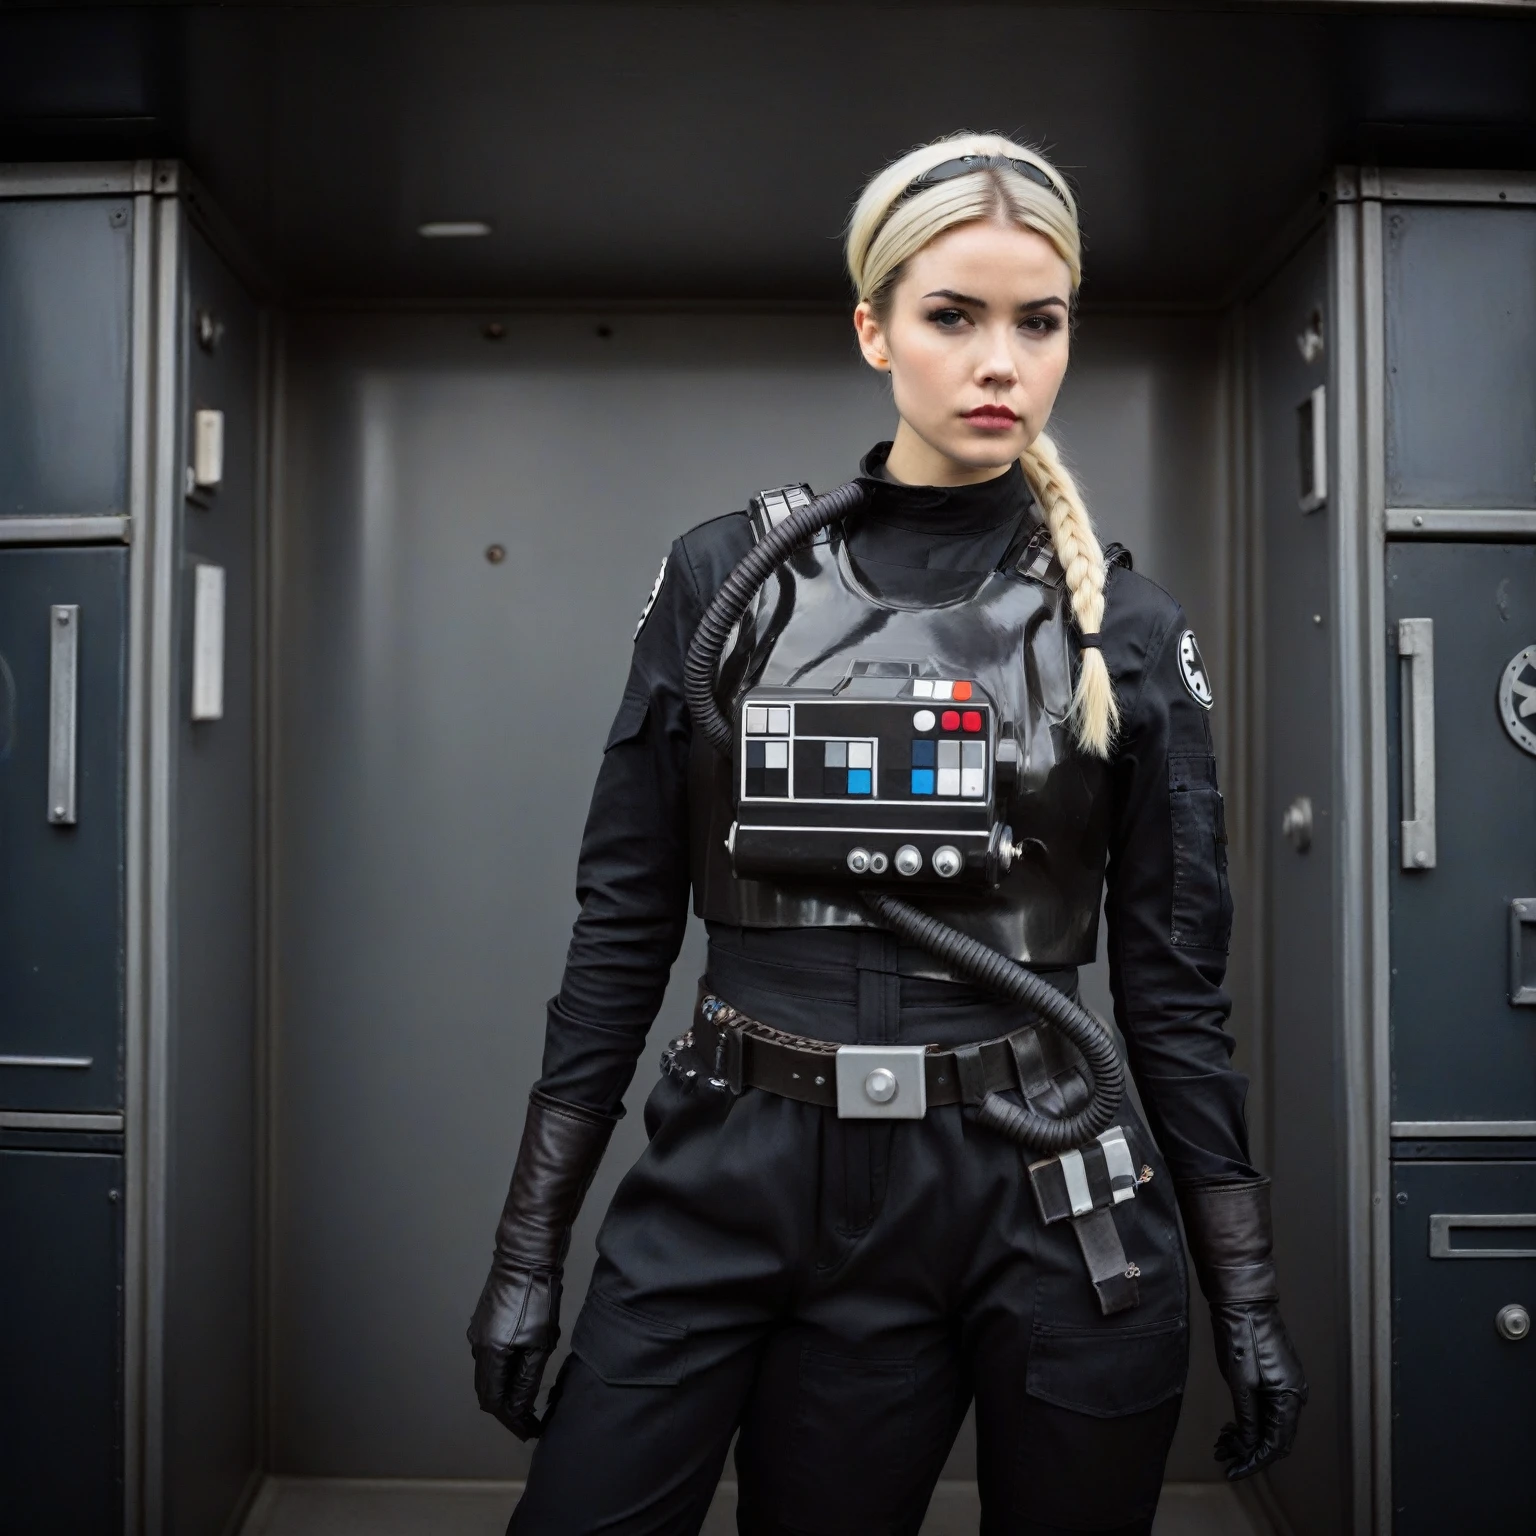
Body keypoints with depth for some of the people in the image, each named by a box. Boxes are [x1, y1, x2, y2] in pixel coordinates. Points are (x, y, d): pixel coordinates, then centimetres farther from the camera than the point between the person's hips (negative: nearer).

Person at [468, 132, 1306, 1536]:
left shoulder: (1127, 629, 0)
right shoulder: (727, 577, 0)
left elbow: (1174, 982, 4)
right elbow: (624, 920, 1)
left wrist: (1247, 1295, 5)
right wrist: (532, 1244, 1)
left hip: (1046, 1209, 0)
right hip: (759, 1193, 1)